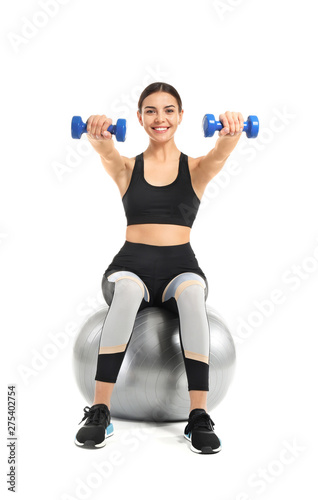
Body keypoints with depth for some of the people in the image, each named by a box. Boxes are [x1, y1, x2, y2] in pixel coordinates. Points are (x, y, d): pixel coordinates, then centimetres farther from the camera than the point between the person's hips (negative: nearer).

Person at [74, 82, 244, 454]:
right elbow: (105, 152, -13)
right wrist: (98, 136, -37)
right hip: (132, 264, 0)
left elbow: (220, 154, -13)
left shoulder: (196, 169, 10)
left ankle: (199, 416, -31)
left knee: (192, 293, -35)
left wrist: (231, 131, -37)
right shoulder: (126, 168, 11)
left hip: (180, 266, 0)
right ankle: (99, 411, -30)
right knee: (127, 291, -36)